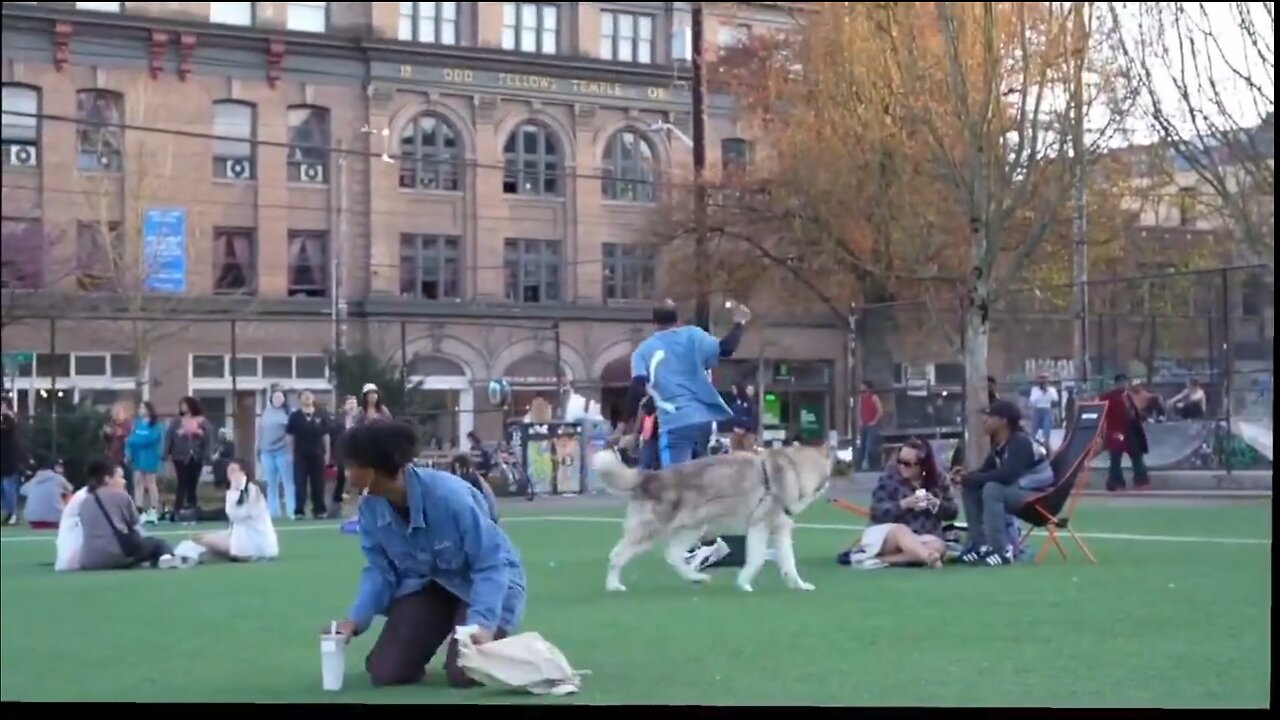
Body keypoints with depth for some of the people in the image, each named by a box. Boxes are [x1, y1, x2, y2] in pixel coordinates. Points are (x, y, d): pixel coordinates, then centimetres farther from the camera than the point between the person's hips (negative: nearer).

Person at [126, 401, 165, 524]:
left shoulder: (155, 426, -8)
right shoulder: (137, 423, 11)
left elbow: (149, 439, -20)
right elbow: (132, 438, 7)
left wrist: (132, 441, -13)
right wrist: (129, 451, -7)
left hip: (149, 457, -6)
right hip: (138, 457, 6)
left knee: (150, 483, 0)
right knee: (138, 482, 2)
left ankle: (154, 511, 6)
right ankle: (139, 510, 2)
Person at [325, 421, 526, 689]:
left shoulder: (450, 495, -34)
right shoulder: (370, 507, -16)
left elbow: (490, 565, -29)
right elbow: (380, 569, -4)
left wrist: (481, 623, -42)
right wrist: (356, 619, -20)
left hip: (488, 581, -5)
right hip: (427, 583, 5)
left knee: (463, 673, -25)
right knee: (385, 671, -10)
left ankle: (490, 646, 11)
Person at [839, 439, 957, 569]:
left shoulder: (937, 481, 5)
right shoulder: (890, 478, -2)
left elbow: (952, 512, 9)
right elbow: (876, 513, -9)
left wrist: (937, 504, -13)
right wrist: (903, 504, -24)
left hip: (921, 540, 3)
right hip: (887, 535, -3)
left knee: (938, 546, -32)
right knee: (901, 530, -37)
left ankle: (877, 559, -37)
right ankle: (931, 559, -68)